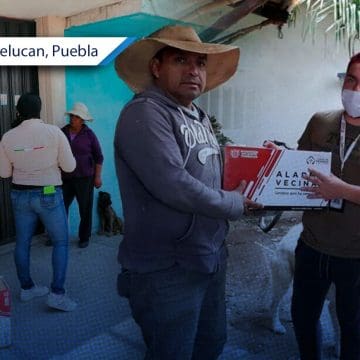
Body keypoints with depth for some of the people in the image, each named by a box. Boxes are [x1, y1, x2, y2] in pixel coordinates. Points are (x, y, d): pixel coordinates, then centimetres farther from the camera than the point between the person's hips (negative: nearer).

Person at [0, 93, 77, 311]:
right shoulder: (54, 132, -13)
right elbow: (69, 166, -9)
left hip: (20, 194, 4)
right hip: (49, 195, -4)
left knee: (22, 243, 15)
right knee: (61, 242, 7)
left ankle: (27, 288, 29)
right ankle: (57, 293, 3)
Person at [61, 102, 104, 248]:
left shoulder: (89, 134, -4)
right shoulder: (62, 132, 4)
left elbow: (98, 157, -1)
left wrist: (97, 177, -4)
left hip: (84, 178, -2)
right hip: (65, 178, 3)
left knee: (85, 209, 5)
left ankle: (84, 237, 20)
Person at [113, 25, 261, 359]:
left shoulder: (199, 117, 11)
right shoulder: (144, 114, -19)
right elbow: (174, 186, -29)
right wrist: (235, 204, -13)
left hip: (211, 258, 9)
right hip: (167, 271, -9)